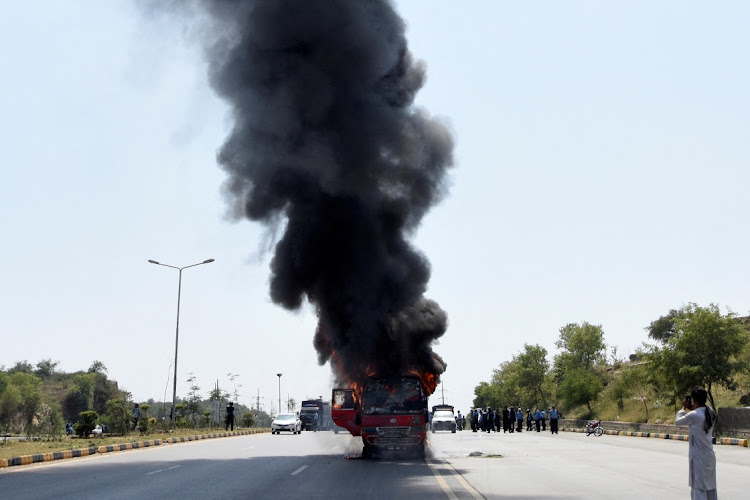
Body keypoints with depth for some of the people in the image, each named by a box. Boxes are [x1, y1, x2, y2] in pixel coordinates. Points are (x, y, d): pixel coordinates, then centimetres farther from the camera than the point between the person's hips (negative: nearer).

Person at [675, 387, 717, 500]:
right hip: (710, 456, 7)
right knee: (710, 488, 11)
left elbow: (677, 421, -4)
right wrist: (692, 409, 12)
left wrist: (684, 408, 7)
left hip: (698, 458, -7)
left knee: (698, 488, -2)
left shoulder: (694, 415, -18)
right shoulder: (710, 412, 3)